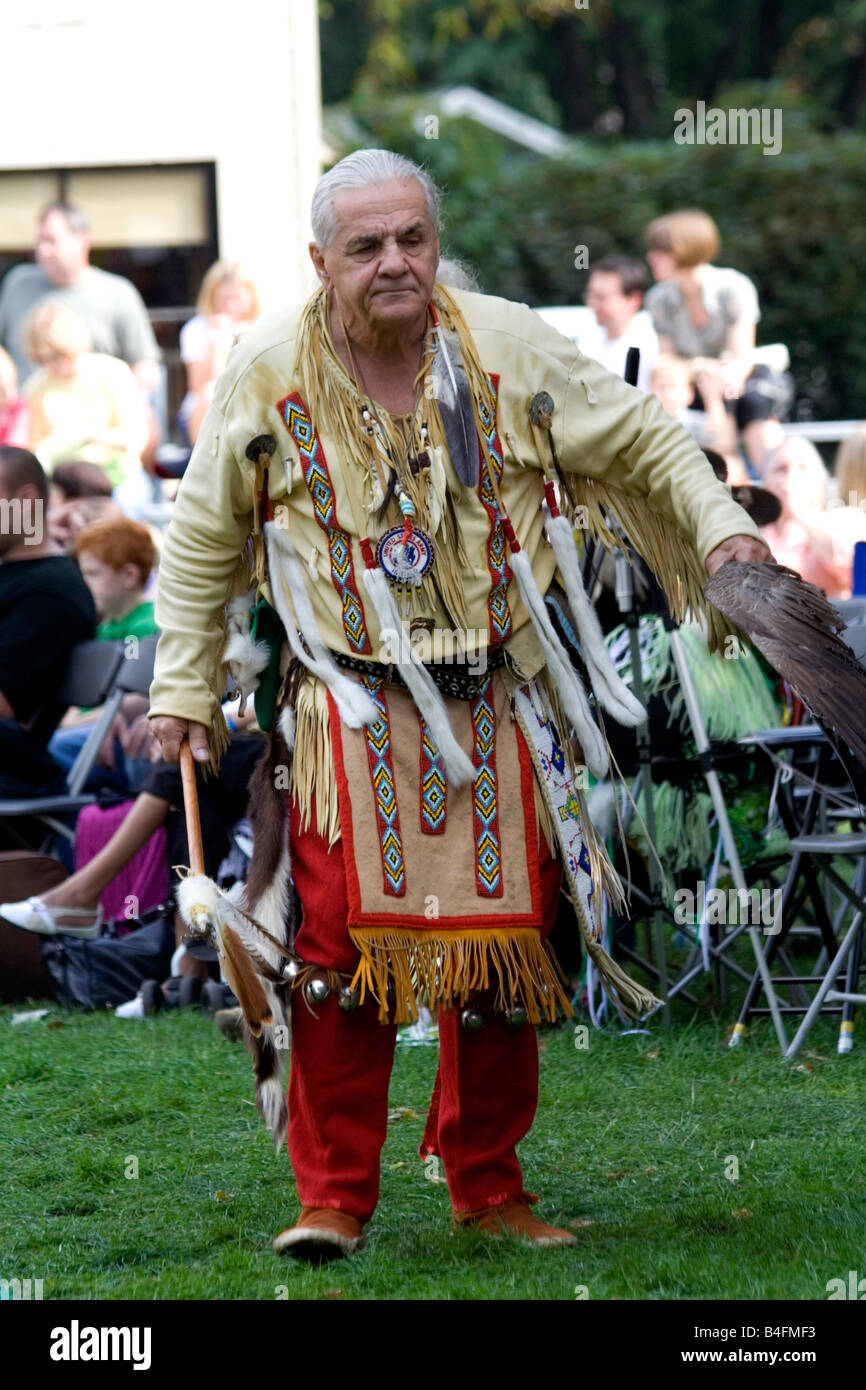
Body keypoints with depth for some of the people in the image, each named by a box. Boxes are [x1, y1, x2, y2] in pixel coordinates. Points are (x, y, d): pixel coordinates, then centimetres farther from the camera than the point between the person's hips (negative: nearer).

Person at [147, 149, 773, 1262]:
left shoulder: (509, 347, -2)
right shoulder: (267, 370, -2)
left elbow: (642, 442, 11)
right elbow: (204, 540, 10)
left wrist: (719, 526, -4)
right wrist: (182, 688, 10)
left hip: (496, 704, 2)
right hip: (348, 706, -2)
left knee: (503, 950, 5)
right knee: (341, 943, -11)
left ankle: (488, 1188, 20)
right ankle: (334, 1197, 1)